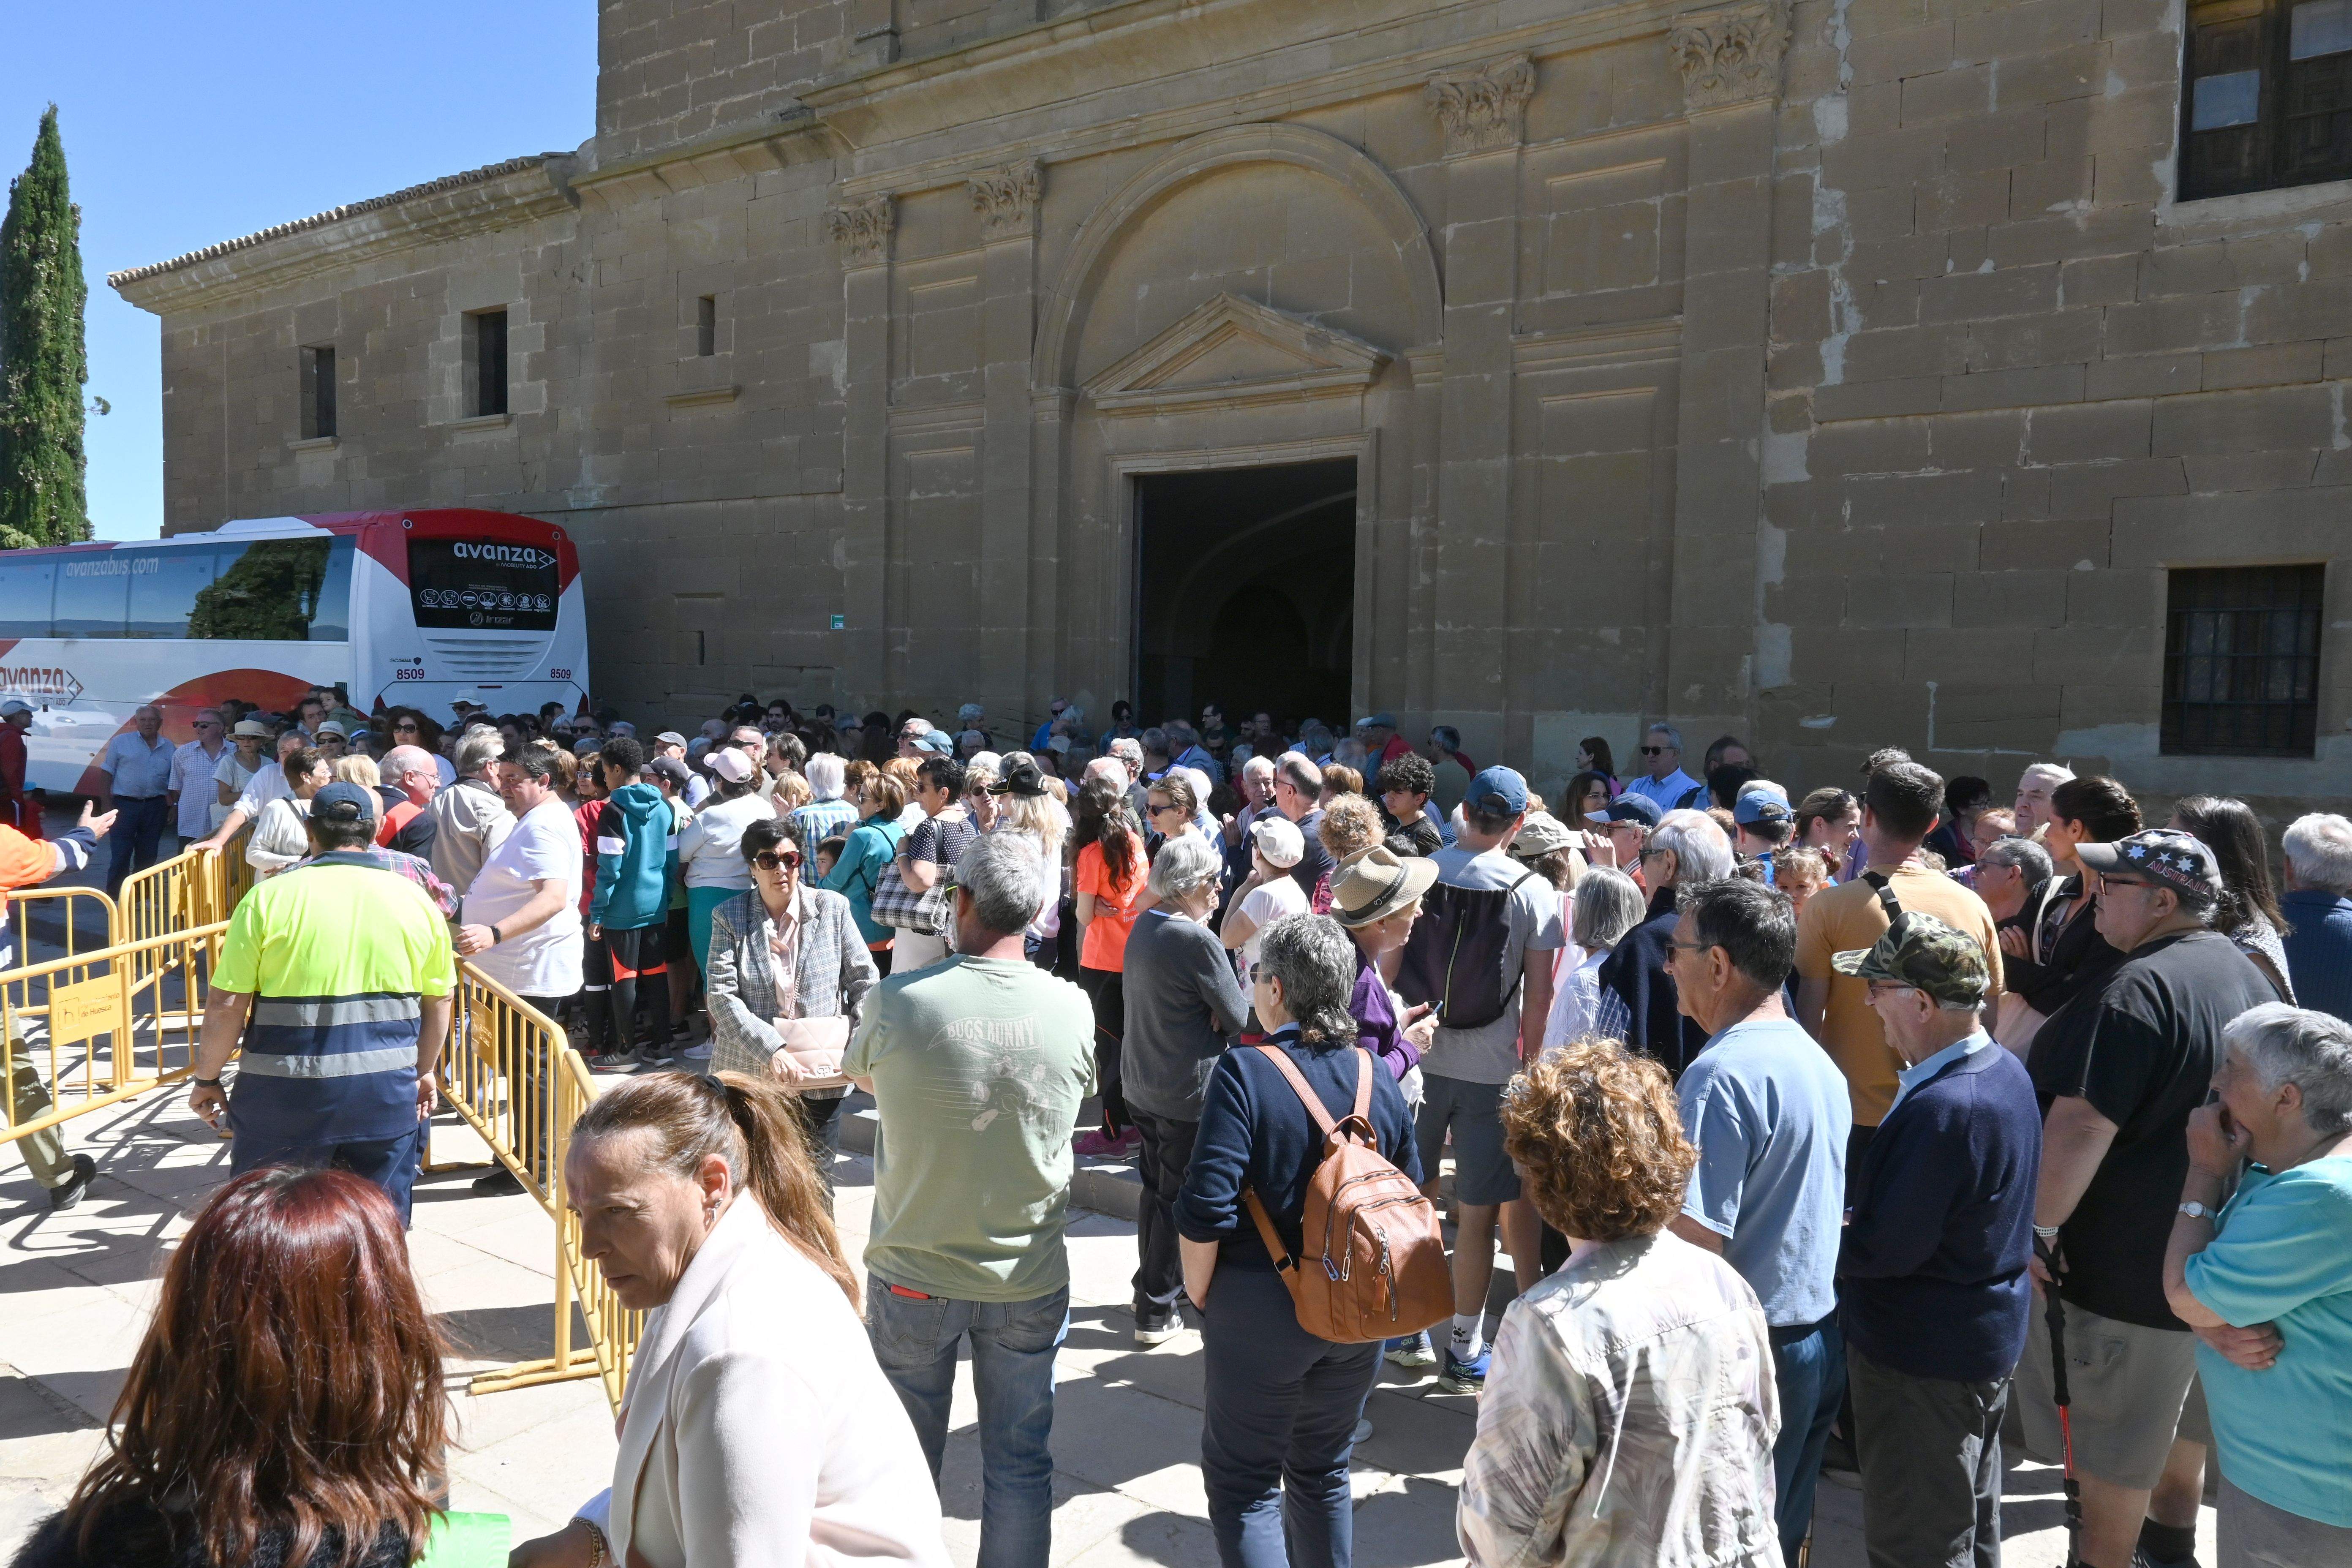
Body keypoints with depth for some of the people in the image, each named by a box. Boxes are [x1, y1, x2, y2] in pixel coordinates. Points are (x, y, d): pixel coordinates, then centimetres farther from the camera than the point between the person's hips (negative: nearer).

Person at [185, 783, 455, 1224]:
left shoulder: (268, 898, -6)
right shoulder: (415, 899, 2)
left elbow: (226, 1005, -7)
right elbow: (439, 1001, 9)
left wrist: (206, 1078, 7)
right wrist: (424, 1072, 23)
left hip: (285, 1090, -2)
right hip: (387, 1090, 2)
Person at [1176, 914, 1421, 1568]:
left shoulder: (1245, 1074, -19)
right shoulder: (1378, 1078, -3)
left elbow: (1207, 1211, -23)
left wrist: (1199, 1293, -6)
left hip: (1260, 1311, -5)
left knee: (1242, 1480, 10)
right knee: (1325, 1472, 23)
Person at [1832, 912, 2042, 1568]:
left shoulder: (1942, 1109, -31)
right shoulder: (2006, 1071, 1)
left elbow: (1885, 1249, -28)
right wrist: (1858, 1221, -1)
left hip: (1924, 1363, -10)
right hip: (1989, 1338, 10)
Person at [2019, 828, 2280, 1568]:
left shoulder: (2140, 987, -25)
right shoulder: (2246, 972, 6)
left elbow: (2081, 1124, -29)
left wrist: (2038, 1226, -21)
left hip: (2124, 1259, -9)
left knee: (2113, 1438, 6)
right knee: (2175, 1404, 26)